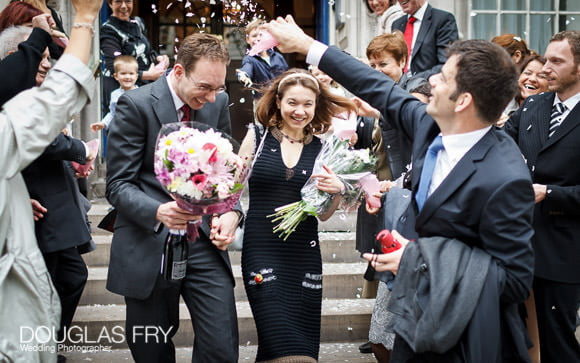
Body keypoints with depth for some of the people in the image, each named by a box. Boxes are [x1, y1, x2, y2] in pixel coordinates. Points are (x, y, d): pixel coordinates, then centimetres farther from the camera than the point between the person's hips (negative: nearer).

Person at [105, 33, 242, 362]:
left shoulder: (219, 102, 4)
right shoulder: (136, 104, -10)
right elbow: (118, 185, -10)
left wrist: (231, 212, -6)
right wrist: (158, 211, -29)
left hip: (204, 240, 3)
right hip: (150, 244, -3)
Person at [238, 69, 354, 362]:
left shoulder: (321, 149, 7)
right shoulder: (257, 138, 2)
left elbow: (323, 214, 10)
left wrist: (337, 192, -9)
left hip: (305, 255, 3)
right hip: (262, 251, -3)